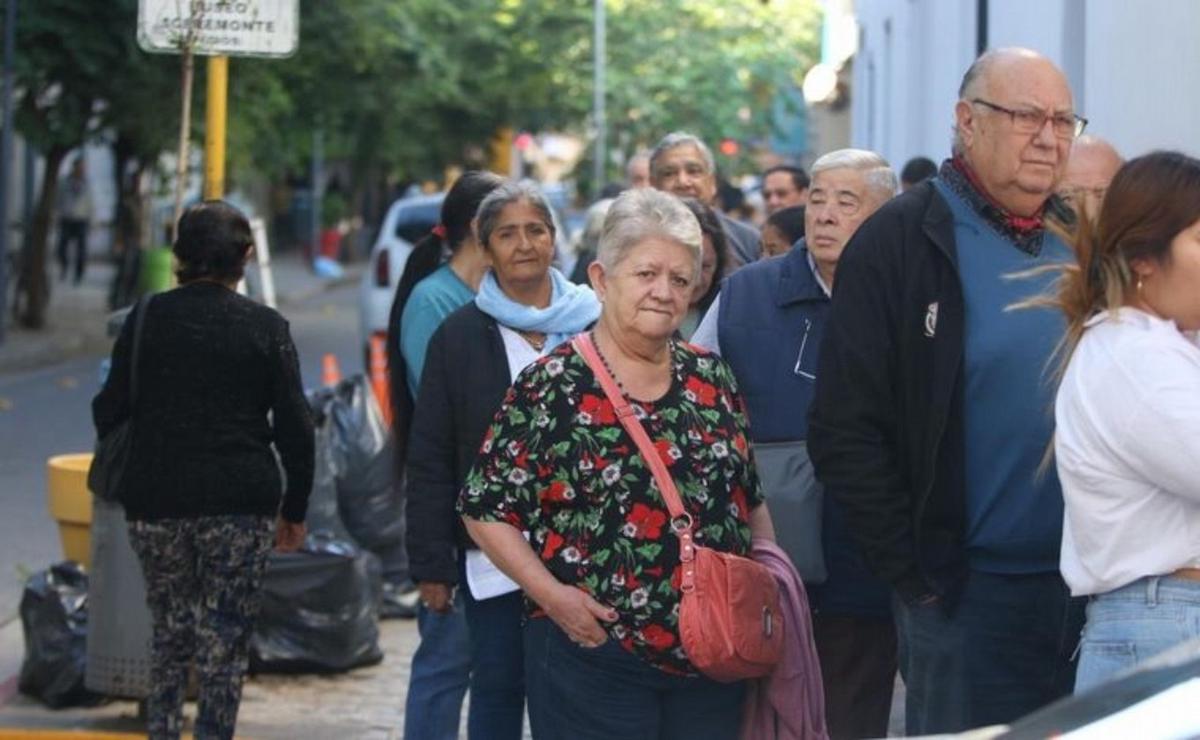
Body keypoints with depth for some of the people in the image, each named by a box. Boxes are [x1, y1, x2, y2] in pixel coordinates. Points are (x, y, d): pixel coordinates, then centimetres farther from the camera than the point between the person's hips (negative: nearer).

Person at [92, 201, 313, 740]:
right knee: (226, 641, 3)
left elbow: (110, 409, 3)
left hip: (156, 499, 2)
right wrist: (295, 509, 7)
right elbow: (294, 427, -2)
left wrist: (121, 481, 19)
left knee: (169, 633, 17)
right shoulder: (265, 326, -2)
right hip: (241, 503, -2)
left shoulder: (148, 318, 1)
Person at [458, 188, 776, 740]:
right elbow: (486, 510, -4)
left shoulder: (712, 380, 10)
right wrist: (551, 594, -14)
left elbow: (750, 500, 18)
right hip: (594, 650, -4)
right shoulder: (551, 387, -4)